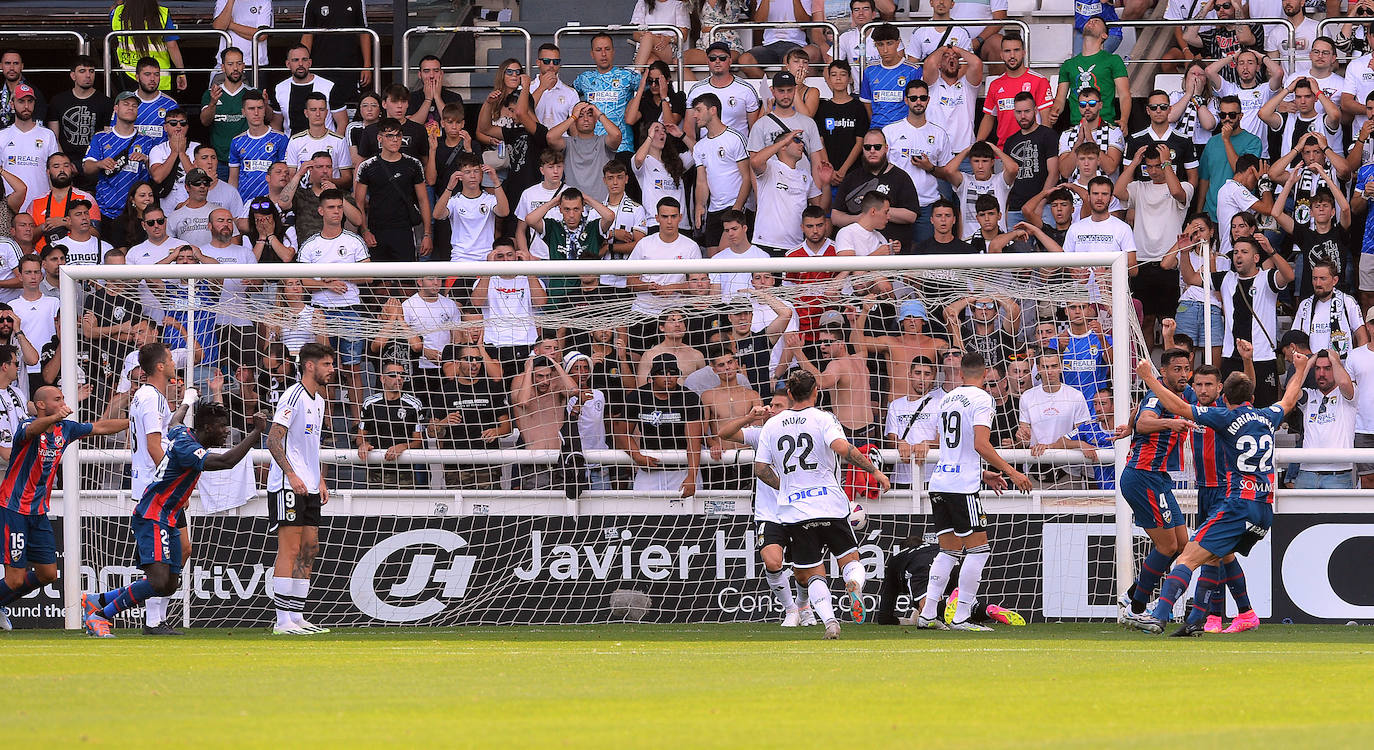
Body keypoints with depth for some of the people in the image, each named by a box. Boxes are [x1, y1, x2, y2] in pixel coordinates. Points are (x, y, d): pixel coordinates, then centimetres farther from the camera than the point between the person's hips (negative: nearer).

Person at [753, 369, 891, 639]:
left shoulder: (772, 426, 8)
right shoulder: (823, 419, -3)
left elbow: (760, 468, 9)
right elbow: (842, 448, -20)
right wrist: (874, 470, -12)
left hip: (794, 512, 2)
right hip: (830, 505, -2)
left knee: (813, 575, 6)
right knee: (850, 559, 12)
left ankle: (828, 619, -19)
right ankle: (855, 584, -22)